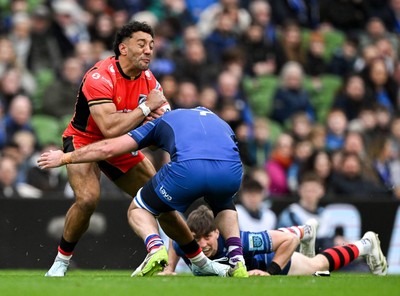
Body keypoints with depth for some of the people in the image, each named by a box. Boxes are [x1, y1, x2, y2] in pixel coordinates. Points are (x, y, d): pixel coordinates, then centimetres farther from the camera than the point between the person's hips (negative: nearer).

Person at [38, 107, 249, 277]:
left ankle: (155, 247, -9)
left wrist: (65, 158, 41)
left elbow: (108, 148, 29)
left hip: (188, 168, -2)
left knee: (138, 210, 24)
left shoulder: (163, 120, 34)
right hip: (232, 169, 2)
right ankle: (237, 262, 14)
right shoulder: (221, 122, 41)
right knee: (224, 207, 39)